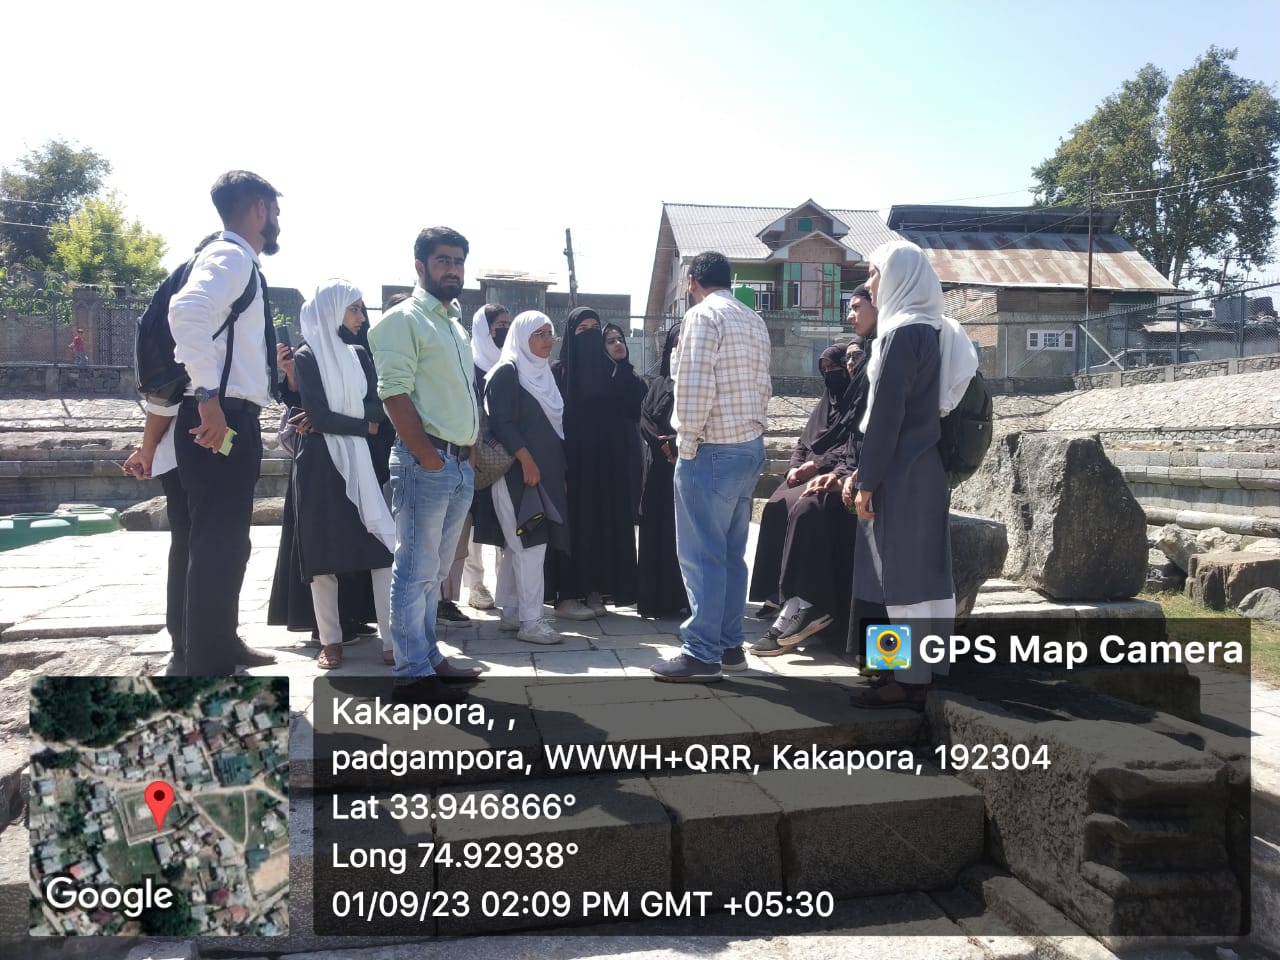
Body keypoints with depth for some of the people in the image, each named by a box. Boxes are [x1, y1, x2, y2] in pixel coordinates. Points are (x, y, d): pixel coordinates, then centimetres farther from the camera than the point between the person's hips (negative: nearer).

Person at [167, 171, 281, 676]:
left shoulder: (242, 264, 21)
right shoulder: (229, 256, -10)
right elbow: (187, 311, -29)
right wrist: (208, 398, -30)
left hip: (234, 424, 10)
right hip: (220, 424, -10)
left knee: (225, 551, 17)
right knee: (217, 553, -7)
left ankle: (216, 662, 29)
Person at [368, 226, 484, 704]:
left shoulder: (455, 325, 20)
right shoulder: (404, 319, -6)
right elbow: (395, 393, -15)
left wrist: (469, 452, 12)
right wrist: (429, 457, -18)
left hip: (461, 464, 8)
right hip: (425, 463, -8)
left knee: (434, 571, 14)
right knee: (416, 570, -4)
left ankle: (428, 657, 23)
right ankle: (413, 674, 2)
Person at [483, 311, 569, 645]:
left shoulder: (544, 373, 18)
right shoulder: (506, 372, -8)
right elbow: (500, 422, -16)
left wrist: (559, 468, 16)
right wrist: (526, 460, -20)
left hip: (546, 470, 8)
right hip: (518, 470, -8)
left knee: (518, 544, 11)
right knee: (531, 542, -11)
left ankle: (512, 613, 17)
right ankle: (530, 620, -8)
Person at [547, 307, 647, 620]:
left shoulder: (611, 369, 10)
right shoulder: (558, 371, 1)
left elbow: (638, 397, -4)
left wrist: (623, 363, -12)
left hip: (607, 460, 4)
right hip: (572, 460, -4)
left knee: (604, 524, 5)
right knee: (573, 524, -2)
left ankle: (594, 592, 13)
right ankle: (566, 596, 3)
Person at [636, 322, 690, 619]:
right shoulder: (659, 384, 15)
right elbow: (645, 420, 5)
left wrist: (677, 442, -13)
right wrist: (665, 444, -11)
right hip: (662, 469, 2)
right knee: (659, 529, -1)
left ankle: (685, 598, -1)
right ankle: (658, 596, 3)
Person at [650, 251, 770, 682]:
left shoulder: (703, 315, -9)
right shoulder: (754, 320, 15)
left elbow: (695, 385, -17)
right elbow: (762, 385, 12)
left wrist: (687, 442, -10)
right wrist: (753, 430, 13)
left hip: (713, 451, -8)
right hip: (751, 446, 9)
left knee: (701, 554, -4)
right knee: (731, 553, 13)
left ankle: (702, 654, 0)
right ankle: (729, 644, 19)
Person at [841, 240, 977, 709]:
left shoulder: (904, 332, -15)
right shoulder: (927, 330, 15)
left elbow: (886, 413, -18)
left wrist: (867, 481, -14)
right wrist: (861, 470, 18)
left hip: (902, 475, -9)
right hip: (919, 468, 9)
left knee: (903, 573, -3)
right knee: (915, 572, 13)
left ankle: (911, 681, 6)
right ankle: (919, 670, 21)